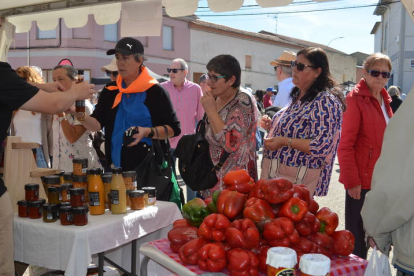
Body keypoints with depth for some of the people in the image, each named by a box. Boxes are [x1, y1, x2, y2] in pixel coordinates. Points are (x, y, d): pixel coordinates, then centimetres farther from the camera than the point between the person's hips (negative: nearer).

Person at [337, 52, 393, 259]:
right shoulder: (356, 98, -9)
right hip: (361, 180, -7)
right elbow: (345, 145, -14)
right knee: (356, 238, 2)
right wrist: (352, 180, -18)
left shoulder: (384, 100, 13)